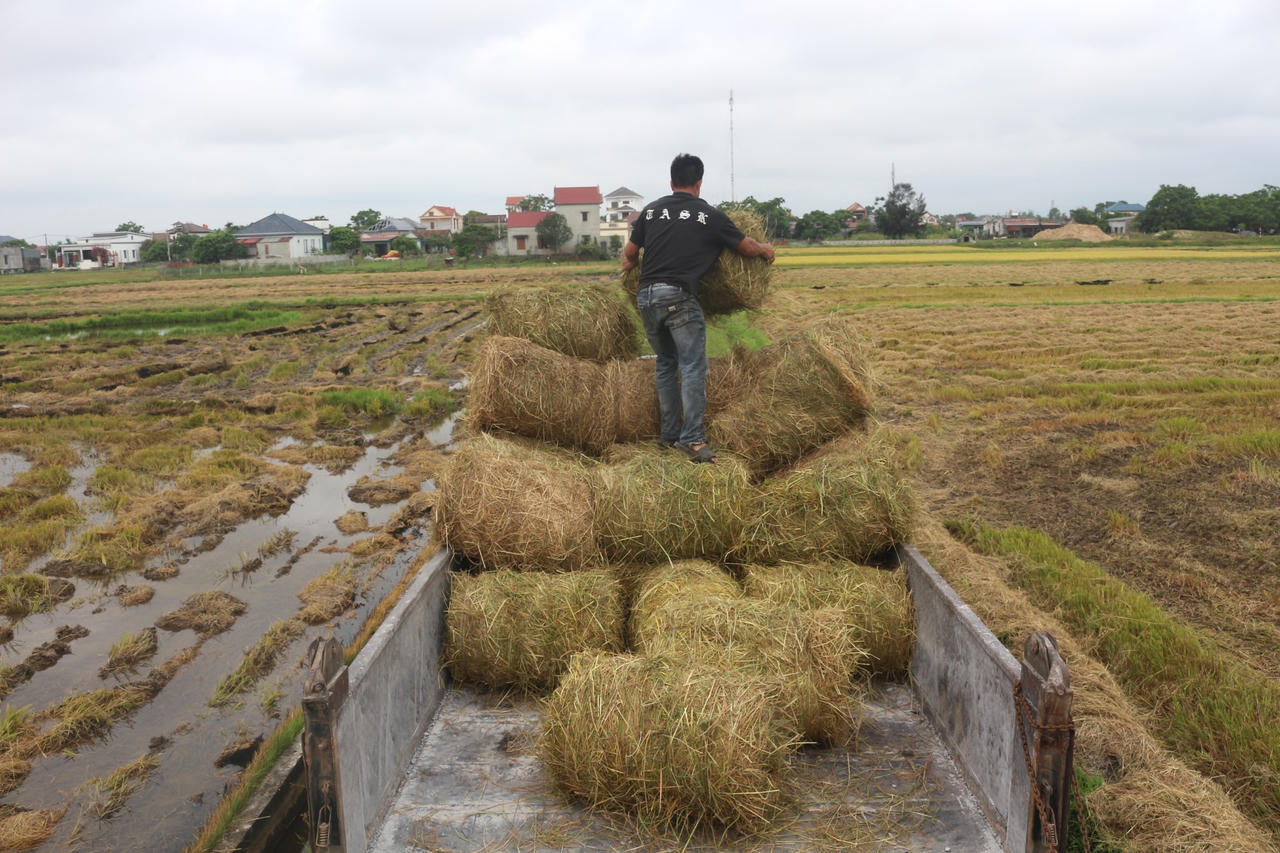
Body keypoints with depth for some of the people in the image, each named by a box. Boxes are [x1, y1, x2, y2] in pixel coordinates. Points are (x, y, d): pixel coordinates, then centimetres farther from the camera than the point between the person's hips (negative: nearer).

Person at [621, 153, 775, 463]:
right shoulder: (710, 216, 4)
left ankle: (669, 433, 21)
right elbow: (748, 247, 15)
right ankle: (693, 439, -13)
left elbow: (630, 254, 21)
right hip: (679, 297, -5)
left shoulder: (651, 210, 14)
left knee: (665, 365, 18)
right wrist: (766, 249, 37)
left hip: (645, 296, 5)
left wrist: (627, 267, 45)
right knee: (693, 368, -5)